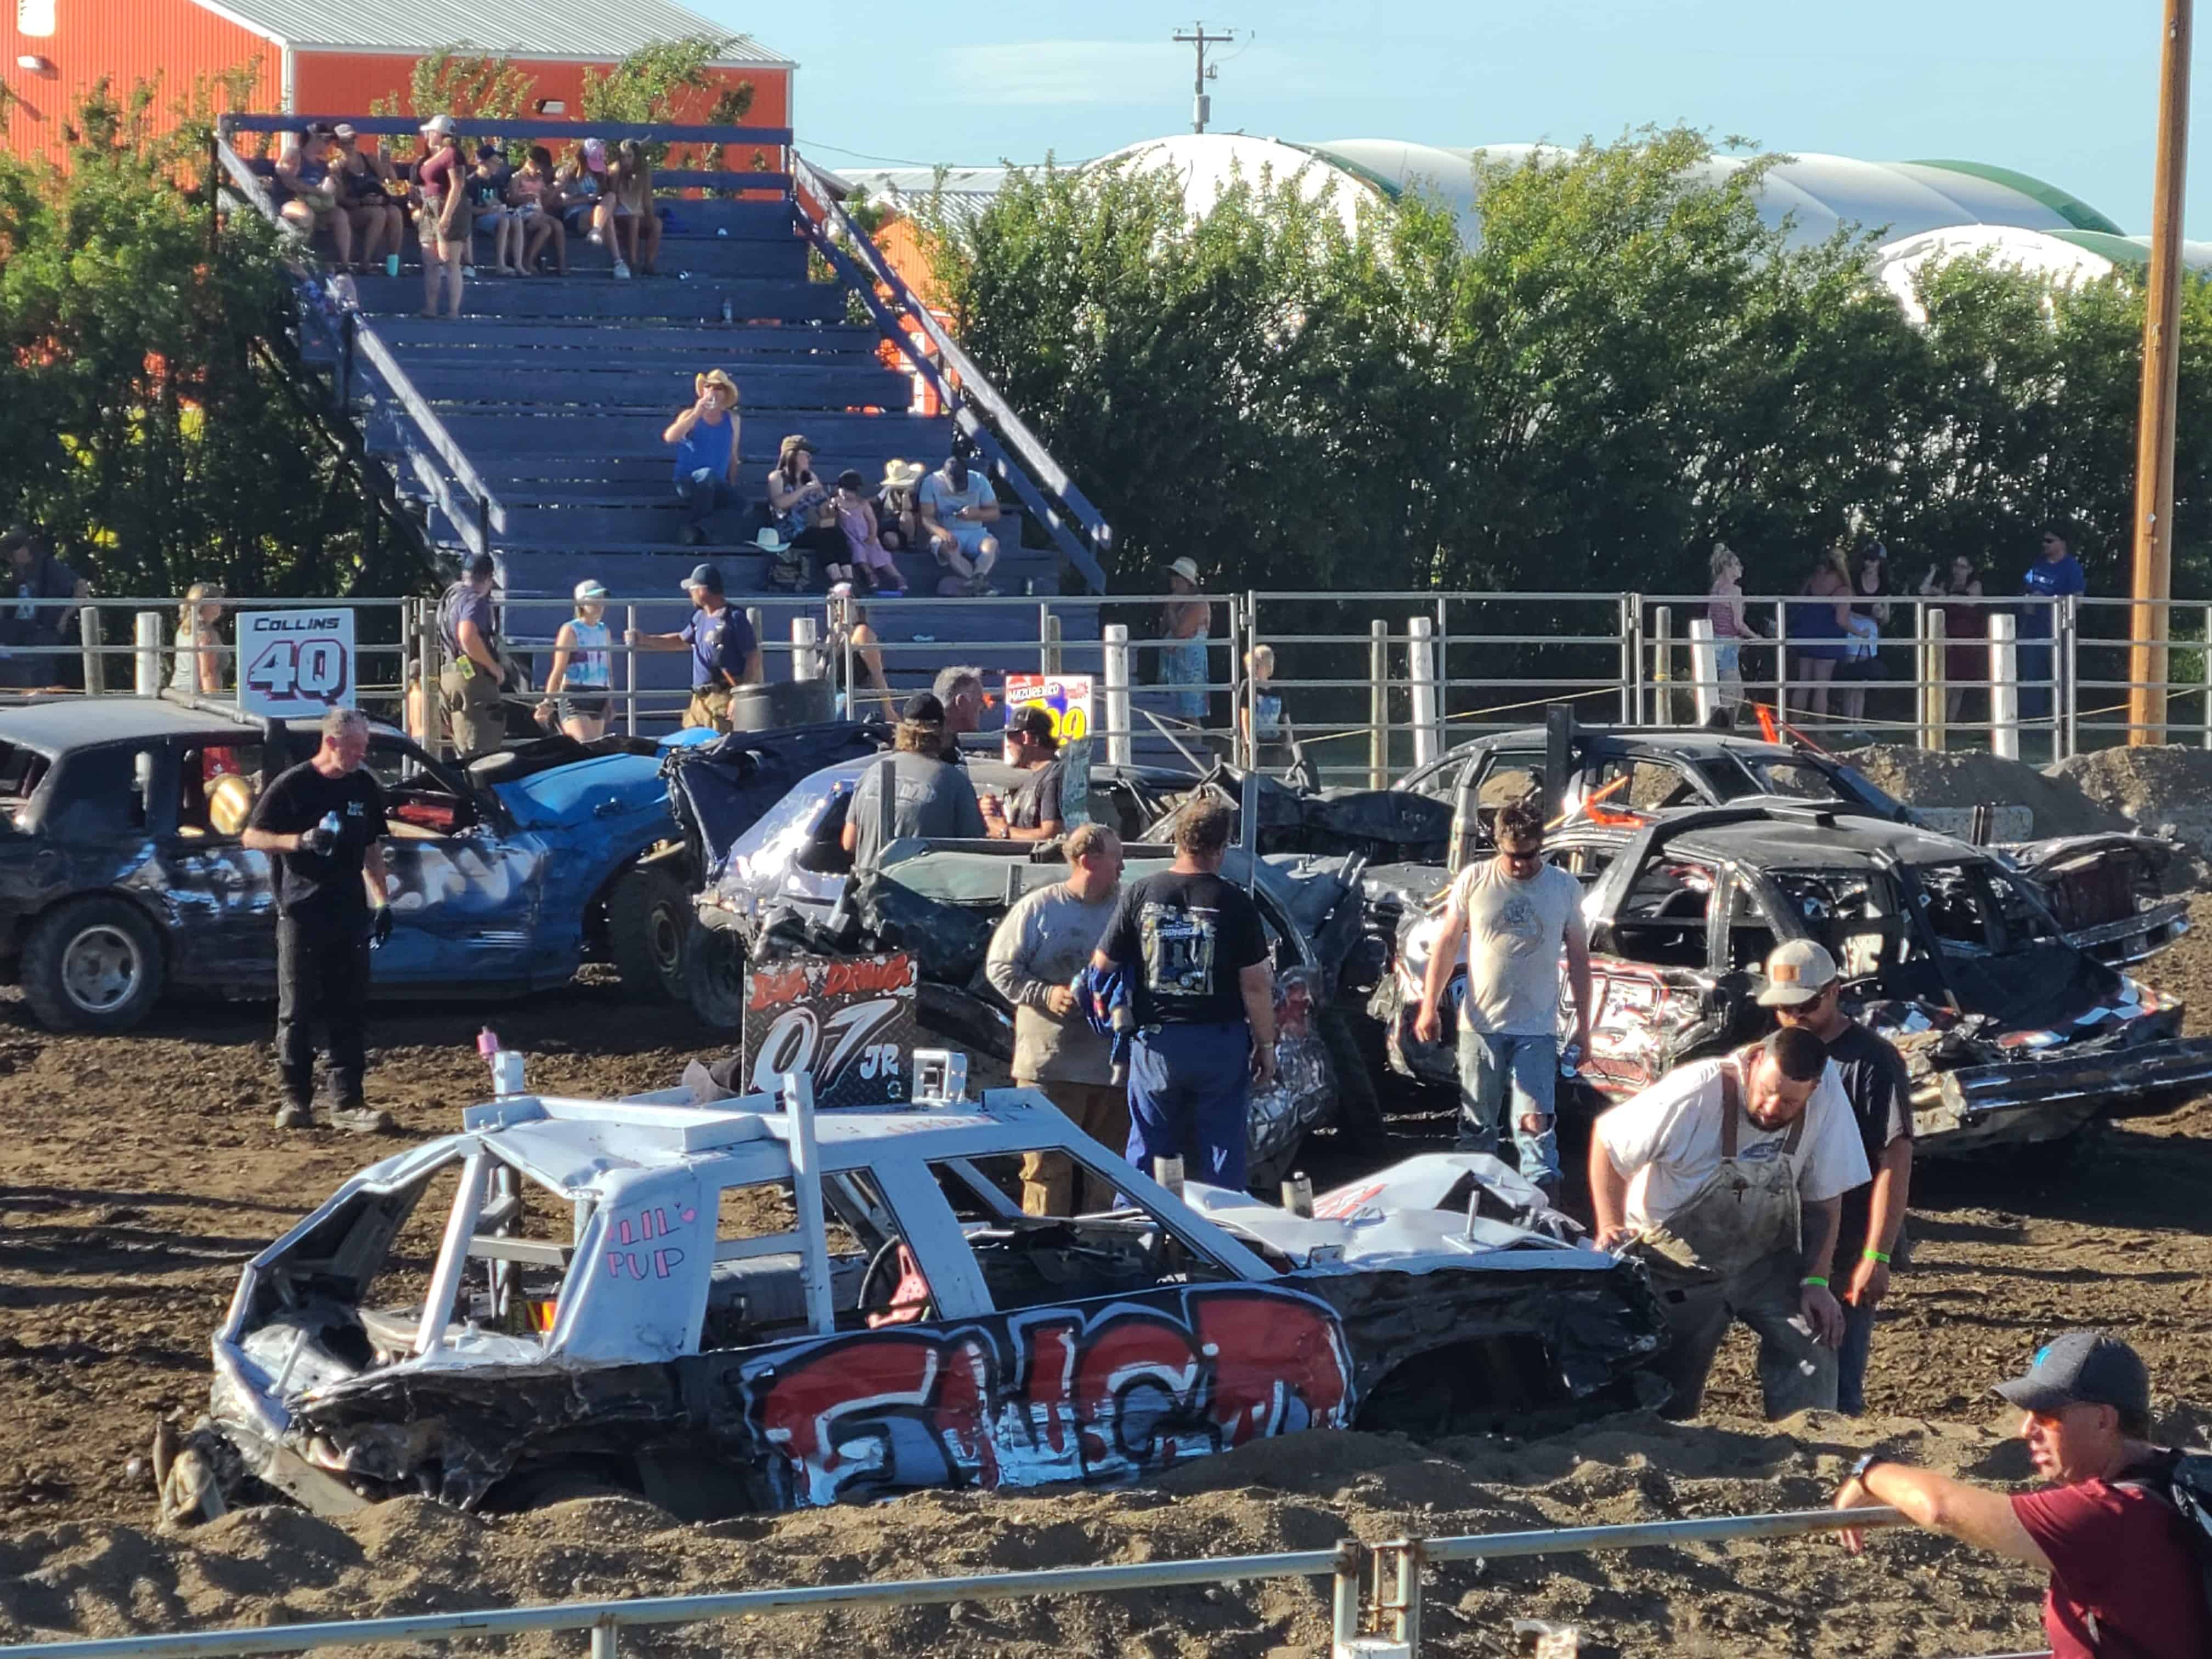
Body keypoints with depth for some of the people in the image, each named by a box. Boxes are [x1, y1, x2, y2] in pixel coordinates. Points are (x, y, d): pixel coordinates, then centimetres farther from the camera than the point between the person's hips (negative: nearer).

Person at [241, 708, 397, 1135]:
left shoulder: (365, 788, 8)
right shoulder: (293, 786, -7)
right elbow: (252, 836, -5)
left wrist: (381, 902, 12)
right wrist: (300, 841, -21)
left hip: (350, 916, 4)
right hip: (301, 913, -4)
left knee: (350, 1012, 1)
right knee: (297, 1011, 1)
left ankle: (347, 1102, 3)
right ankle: (295, 1099, 9)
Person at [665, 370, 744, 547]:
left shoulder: (732, 420, 8)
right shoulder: (691, 416, -2)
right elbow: (669, 438, -20)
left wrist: (732, 486, 9)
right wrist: (697, 414, -24)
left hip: (716, 487, 3)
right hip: (688, 484, -3)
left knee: (739, 499, -29)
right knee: (706, 474, -39)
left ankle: (692, 530, -18)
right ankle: (694, 527, -29)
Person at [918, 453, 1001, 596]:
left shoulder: (979, 481, 0)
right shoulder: (931, 483, -7)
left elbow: (995, 513, 4)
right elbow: (926, 518, -12)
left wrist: (976, 514, -17)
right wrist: (942, 532, -32)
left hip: (975, 533, 2)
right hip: (948, 534, -2)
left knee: (992, 543, -32)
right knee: (947, 547, -38)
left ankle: (977, 578, -55)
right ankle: (982, 584, -45)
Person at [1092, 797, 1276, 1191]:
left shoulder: (1139, 895, -4)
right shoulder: (1233, 903, -10)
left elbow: (1101, 967, 2)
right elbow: (1255, 984, -8)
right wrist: (1266, 1045, 3)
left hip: (1156, 1041, 2)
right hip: (1221, 1041, -2)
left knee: (1147, 1150, 11)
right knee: (1222, 1152, 7)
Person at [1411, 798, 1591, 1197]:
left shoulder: (1564, 887, 2)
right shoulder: (1474, 880, 0)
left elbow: (1578, 956, 8)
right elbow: (1446, 944, 6)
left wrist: (1583, 1025, 7)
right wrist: (1429, 1006, 0)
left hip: (1537, 1029, -1)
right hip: (1480, 1025, 1)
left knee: (1534, 1122, -12)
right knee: (1476, 1124, 9)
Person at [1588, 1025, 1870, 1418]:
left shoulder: (1826, 1093, -19)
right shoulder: (1695, 1095, -26)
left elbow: (1824, 1196, -7)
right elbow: (1607, 1140, -11)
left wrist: (1816, 1281, -12)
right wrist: (1611, 1227, -15)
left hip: (1764, 1260, 2)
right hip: (1677, 1264, -2)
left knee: (1813, 1345, -17)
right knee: (1665, 1399, -1)